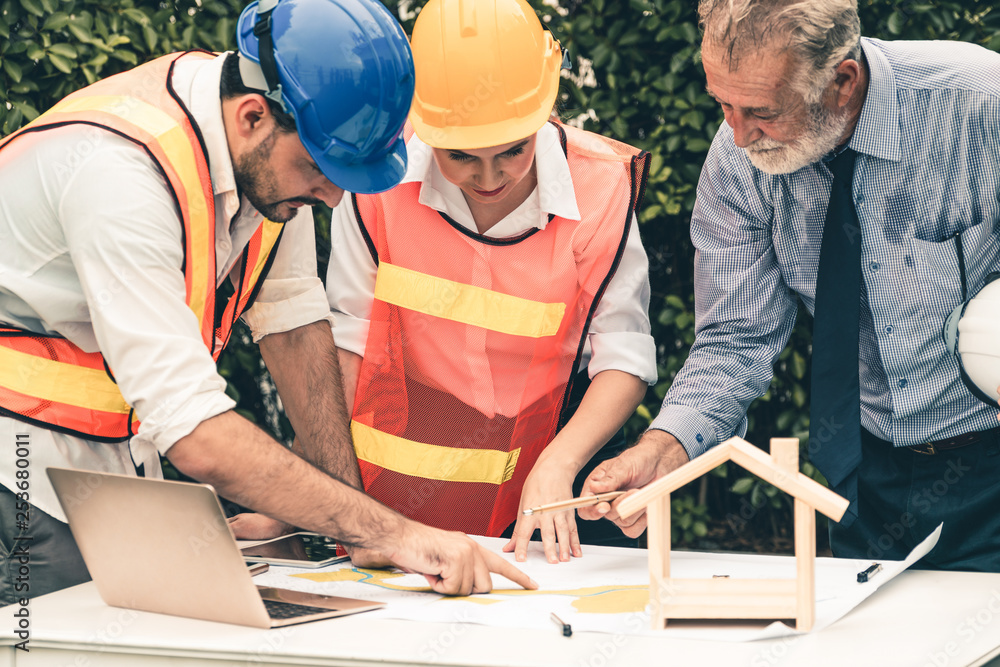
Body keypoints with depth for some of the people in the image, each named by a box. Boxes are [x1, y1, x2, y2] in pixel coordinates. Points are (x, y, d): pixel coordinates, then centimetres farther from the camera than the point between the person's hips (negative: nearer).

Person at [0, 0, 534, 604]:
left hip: (124, 468, 7)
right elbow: (194, 430, -37)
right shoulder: (119, 173, -32)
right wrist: (391, 533, -38)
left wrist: (351, 500, -5)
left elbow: (292, 315, 2)